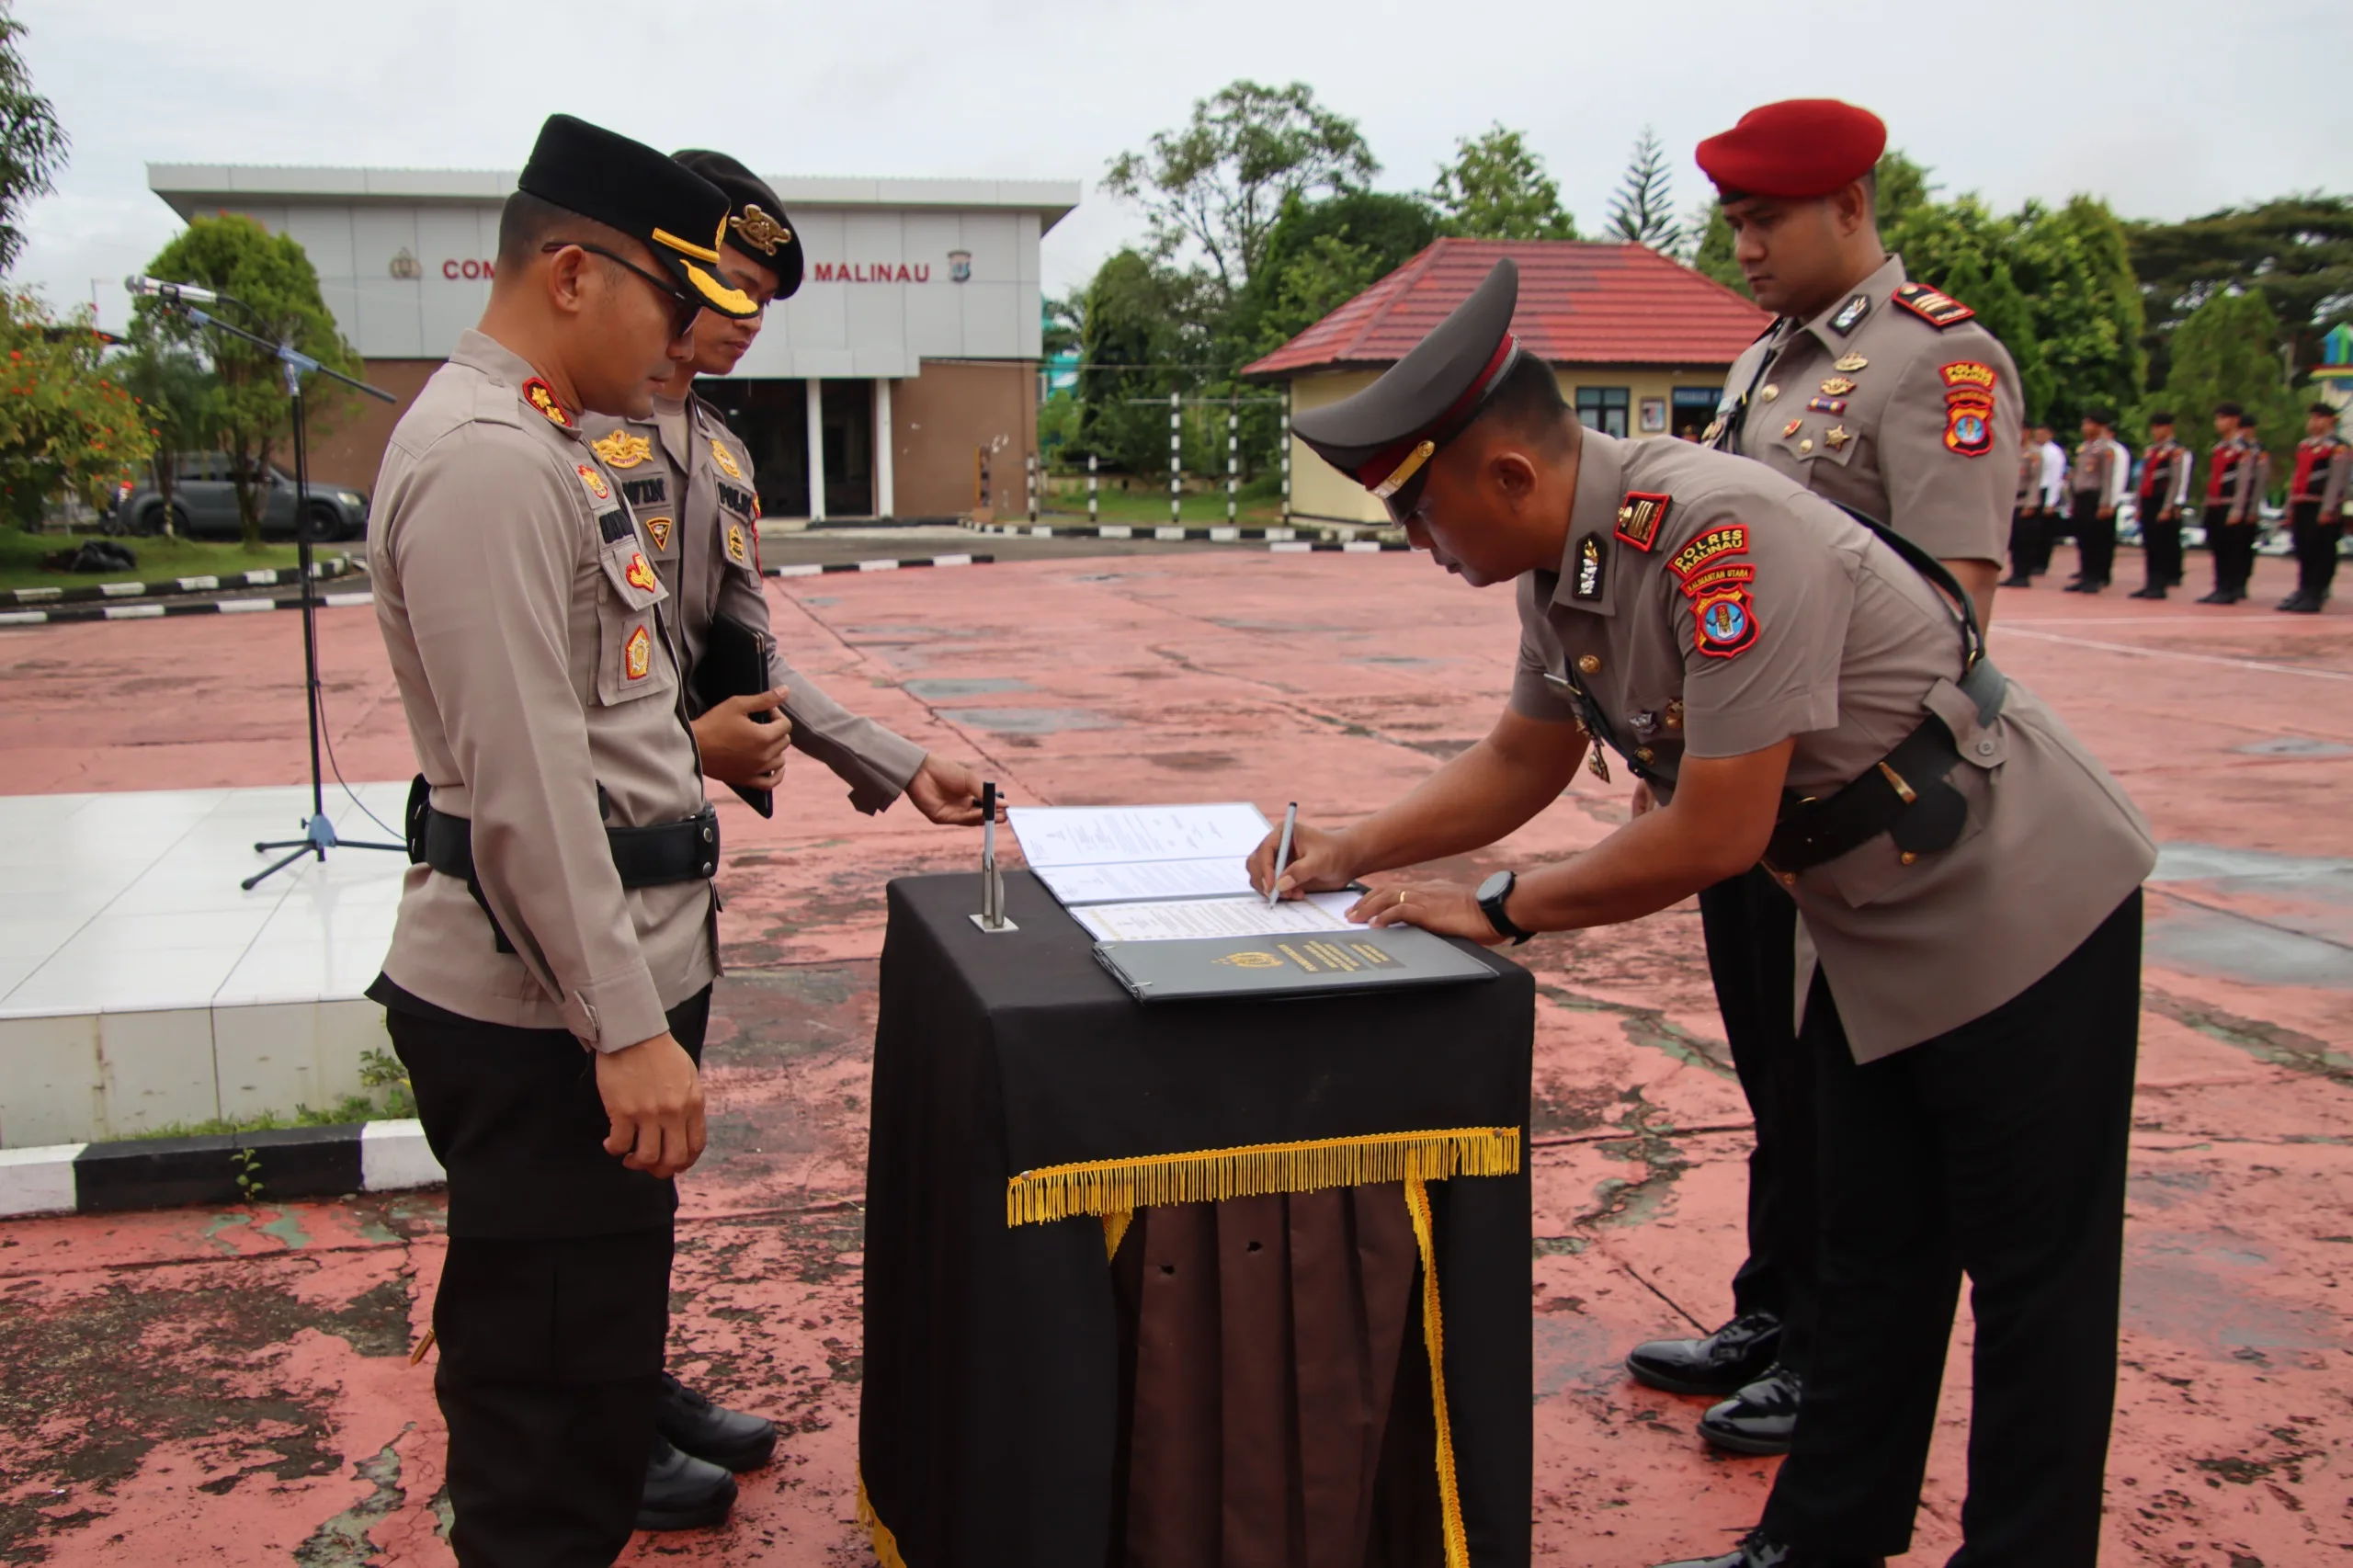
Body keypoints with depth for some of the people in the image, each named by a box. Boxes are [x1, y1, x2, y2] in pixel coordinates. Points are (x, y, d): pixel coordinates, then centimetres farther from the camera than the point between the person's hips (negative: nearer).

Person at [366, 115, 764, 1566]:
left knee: (601, 1351, 22)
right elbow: (522, 780, -23)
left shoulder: (546, 444, 15)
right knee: (550, 1390, 2)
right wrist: (626, 1028, -22)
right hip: (552, 1013, -10)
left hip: (614, 975, 10)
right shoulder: (486, 461, -18)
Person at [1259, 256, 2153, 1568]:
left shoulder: (1722, 535, -31)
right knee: (1870, 1259, 19)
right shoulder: (1562, 563, -4)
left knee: (2033, 1278, 6)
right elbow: (1525, 760, 11)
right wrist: (1359, 851, 0)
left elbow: (1717, 834, -31)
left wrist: (1499, 909, -20)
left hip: (2016, 906, -9)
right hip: (1874, 924, 9)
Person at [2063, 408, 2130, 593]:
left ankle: (2095, 579, 0)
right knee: (2082, 540, 8)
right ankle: (2085, 576, 14)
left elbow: (2108, 478, -13)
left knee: (2096, 540, -4)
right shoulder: (2083, 448, 16)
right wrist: (2073, 502, 19)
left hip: (2095, 499, -7)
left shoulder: (2106, 448, -8)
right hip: (2081, 500, 7)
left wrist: (2105, 505, -19)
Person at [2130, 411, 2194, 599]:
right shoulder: (2150, 451, 18)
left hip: (2164, 506, -8)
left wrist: (2168, 509, -18)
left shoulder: (2177, 451, -7)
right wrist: (2139, 506, 16)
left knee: (2164, 547, -4)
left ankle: (2160, 586, -3)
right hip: (2148, 505, 8)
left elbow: (2178, 482, -14)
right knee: (2150, 548, 9)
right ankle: (2150, 585, 12)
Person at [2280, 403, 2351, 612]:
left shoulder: (2338, 447, -6)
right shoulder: (2303, 445, 17)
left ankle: (2314, 597, -2)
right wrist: (2290, 507, 18)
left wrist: (2328, 510, -19)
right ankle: (2304, 592, 18)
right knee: (2304, 553, 11)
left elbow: (2337, 481, -13)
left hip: (2321, 509, -8)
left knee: (2322, 554, -3)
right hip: (2301, 508, 8)